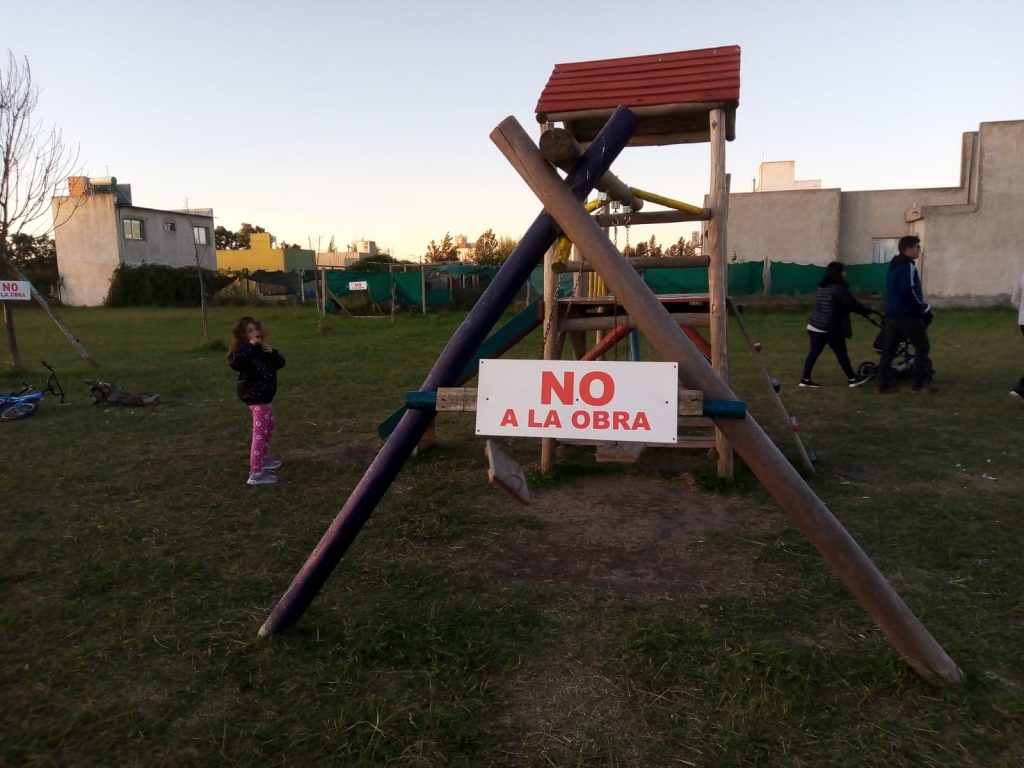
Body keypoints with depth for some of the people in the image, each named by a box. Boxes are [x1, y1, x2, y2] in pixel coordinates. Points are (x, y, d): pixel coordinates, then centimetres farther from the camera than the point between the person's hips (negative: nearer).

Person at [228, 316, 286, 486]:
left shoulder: (261, 350, 11)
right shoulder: (244, 350, -15)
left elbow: (280, 363, 9)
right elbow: (234, 362, -36)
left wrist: (272, 352, -10)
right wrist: (250, 346, -32)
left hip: (264, 396, 10)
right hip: (255, 397, -10)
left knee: (269, 429, 25)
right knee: (260, 433, -13)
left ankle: (262, 459, 42)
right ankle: (255, 473, -14)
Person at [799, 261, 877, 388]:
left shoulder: (822, 287, 15)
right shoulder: (839, 288, -14)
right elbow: (853, 304, -10)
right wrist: (869, 311, 7)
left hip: (814, 326, 8)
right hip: (829, 328, -8)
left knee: (814, 352, 8)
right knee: (841, 353, 4)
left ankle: (805, 379, 7)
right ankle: (852, 379, 14)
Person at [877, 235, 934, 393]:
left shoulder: (894, 266, 16)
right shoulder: (908, 266, -14)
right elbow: (908, 292, -24)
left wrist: (919, 306, 18)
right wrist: (923, 307, -12)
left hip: (891, 314, 9)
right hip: (907, 316, -9)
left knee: (888, 350, 7)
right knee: (922, 347, 3)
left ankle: (884, 383, 6)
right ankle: (919, 383, 3)